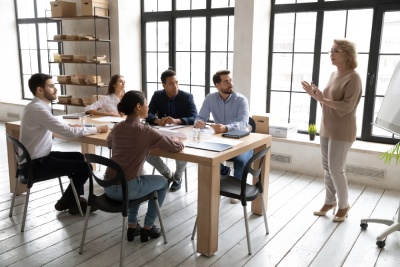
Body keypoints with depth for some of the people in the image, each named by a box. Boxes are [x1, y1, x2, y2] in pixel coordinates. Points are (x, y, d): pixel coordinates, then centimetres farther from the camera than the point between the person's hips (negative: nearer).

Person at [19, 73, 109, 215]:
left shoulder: (35, 106, 8)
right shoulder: (38, 109, -24)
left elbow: (56, 128, 19)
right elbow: (69, 132, -25)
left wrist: (70, 126, 3)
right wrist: (97, 129, -13)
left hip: (37, 158, 10)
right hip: (37, 164, -10)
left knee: (79, 157, 18)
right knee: (85, 167, -8)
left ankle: (74, 200, 21)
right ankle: (65, 202, 13)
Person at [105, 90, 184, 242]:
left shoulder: (117, 128, 5)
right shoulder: (145, 131, -12)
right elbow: (178, 147, -8)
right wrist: (174, 140, 17)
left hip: (108, 187, 6)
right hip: (127, 188, -6)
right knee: (162, 182, 21)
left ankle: (132, 226, 35)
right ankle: (147, 228, 26)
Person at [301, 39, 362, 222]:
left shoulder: (353, 78, -14)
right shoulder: (334, 74, 10)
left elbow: (346, 107, -21)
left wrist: (322, 99, -26)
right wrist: (315, 95, 0)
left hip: (342, 132, -8)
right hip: (327, 129, 8)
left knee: (336, 169, -2)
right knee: (327, 168, 12)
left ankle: (344, 205, 17)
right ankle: (330, 201, 26)